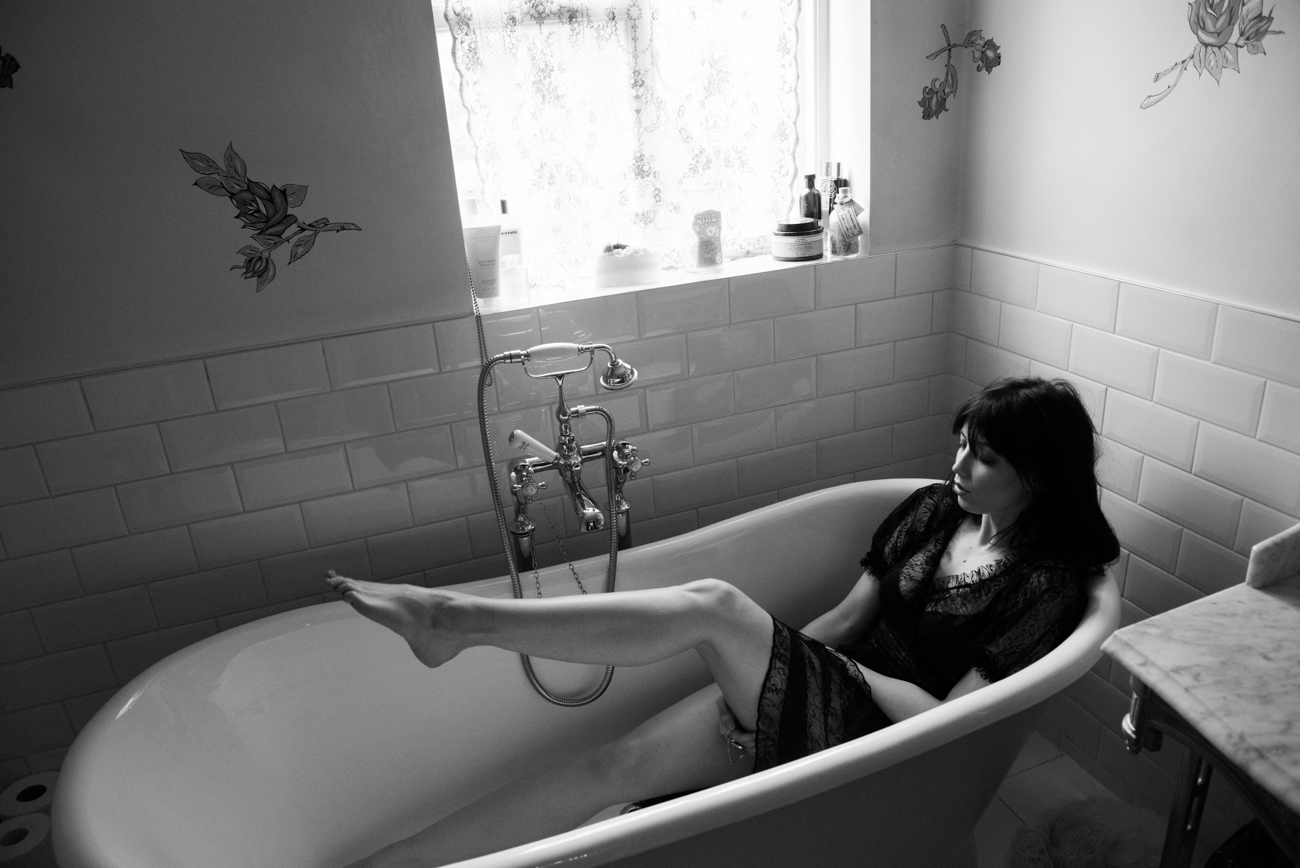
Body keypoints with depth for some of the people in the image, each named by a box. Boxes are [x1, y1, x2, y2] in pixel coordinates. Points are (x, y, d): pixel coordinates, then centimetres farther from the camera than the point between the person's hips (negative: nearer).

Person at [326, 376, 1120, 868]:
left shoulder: (1050, 583, -9)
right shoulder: (934, 510, 10)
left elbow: (949, 715, -13)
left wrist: (828, 664, -11)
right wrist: (771, 656, -2)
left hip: (876, 733, -5)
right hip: (804, 700, 6)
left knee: (712, 604, -29)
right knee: (615, 765, -14)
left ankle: (461, 618, -21)